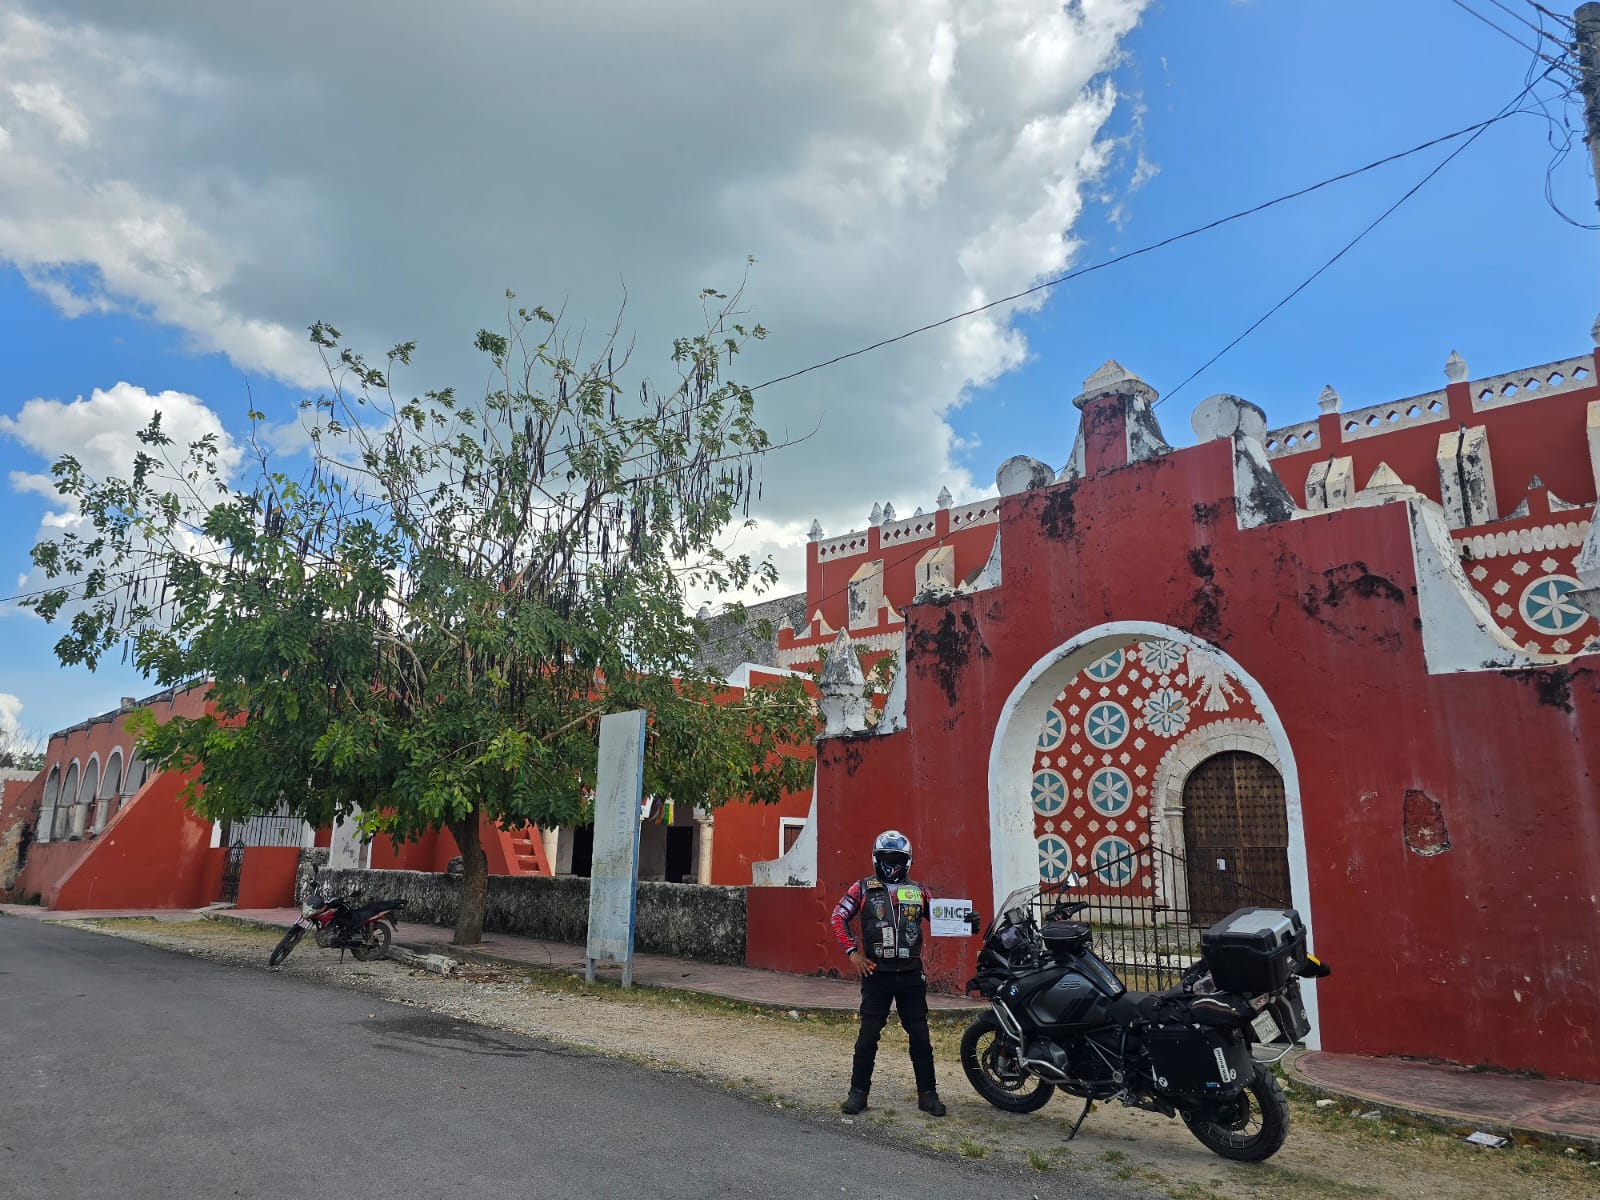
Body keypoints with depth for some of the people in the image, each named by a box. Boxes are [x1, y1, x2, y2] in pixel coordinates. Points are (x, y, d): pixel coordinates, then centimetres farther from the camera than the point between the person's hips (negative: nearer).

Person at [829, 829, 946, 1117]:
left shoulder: (918, 891, 9)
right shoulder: (863, 888, 0)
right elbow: (839, 917, -2)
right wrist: (852, 951, -9)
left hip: (911, 974, 2)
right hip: (876, 974, -2)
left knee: (920, 1035, 8)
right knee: (868, 1034, 4)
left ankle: (927, 1093, 19)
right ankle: (858, 1092, 15)